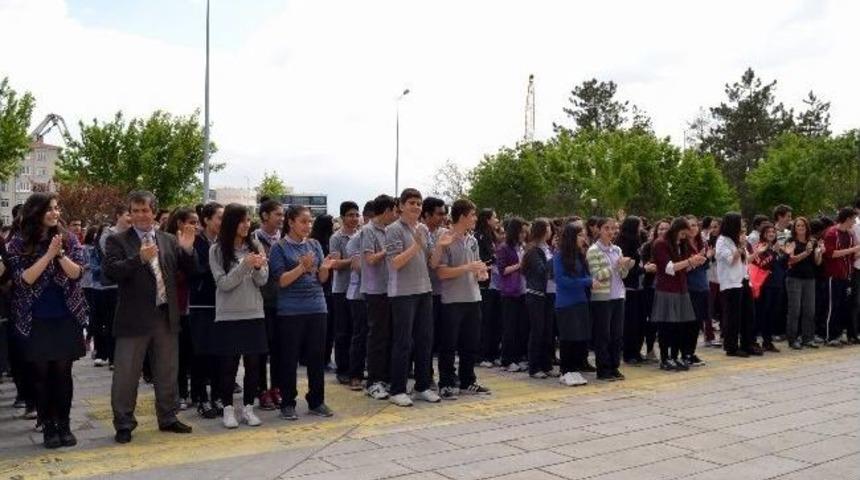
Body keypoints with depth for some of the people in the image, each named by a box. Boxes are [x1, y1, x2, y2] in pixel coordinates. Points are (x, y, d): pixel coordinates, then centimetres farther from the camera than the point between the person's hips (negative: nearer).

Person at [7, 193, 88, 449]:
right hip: (35, 321, -1)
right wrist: (48, 255, -20)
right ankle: (48, 427, 14)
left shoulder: (68, 238, 0)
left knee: (63, 373, 6)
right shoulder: (18, 242, -3)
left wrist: (60, 253, -22)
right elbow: (23, 279, -13)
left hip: (66, 317, 1)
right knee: (41, 374, 5)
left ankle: (64, 425, 15)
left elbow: (76, 273, -7)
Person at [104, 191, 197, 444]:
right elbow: (111, 271, -16)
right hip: (133, 318, -4)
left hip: (167, 317, 4)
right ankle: (123, 424, 16)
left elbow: (189, 271, 8)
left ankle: (167, 418, 28)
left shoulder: (169, 240, 8)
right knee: (126, 375, 4)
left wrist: (187, 250, -11)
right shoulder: (118, 241, -3)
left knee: (167, 373, 14)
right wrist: (139, 258, -27)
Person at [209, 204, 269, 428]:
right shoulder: (217, 250, -3)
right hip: (228, 316, -3)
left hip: (254, 314, 3)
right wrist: (246, 265, -20)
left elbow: (263, 281, 3)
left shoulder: (256, 246, 4)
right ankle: (228, 409, 16)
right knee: (228, 365, 4)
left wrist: (258, 268, -18)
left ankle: (248, 408, 18)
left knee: (253, 363, 6)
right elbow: (223, 283, -10)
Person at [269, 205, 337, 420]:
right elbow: (282, 280, -9)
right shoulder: (280, 247, -2)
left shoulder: (315, 245, 10)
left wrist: (325, 267, -12)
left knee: (317, 356, 7)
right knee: (289, 358, 3)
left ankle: (317, 401, 18)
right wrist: (303, 267, -21)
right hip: (290, 311, -4)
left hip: (316, 307, 4)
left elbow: (322, 279, 9)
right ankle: (288, 404, 15)